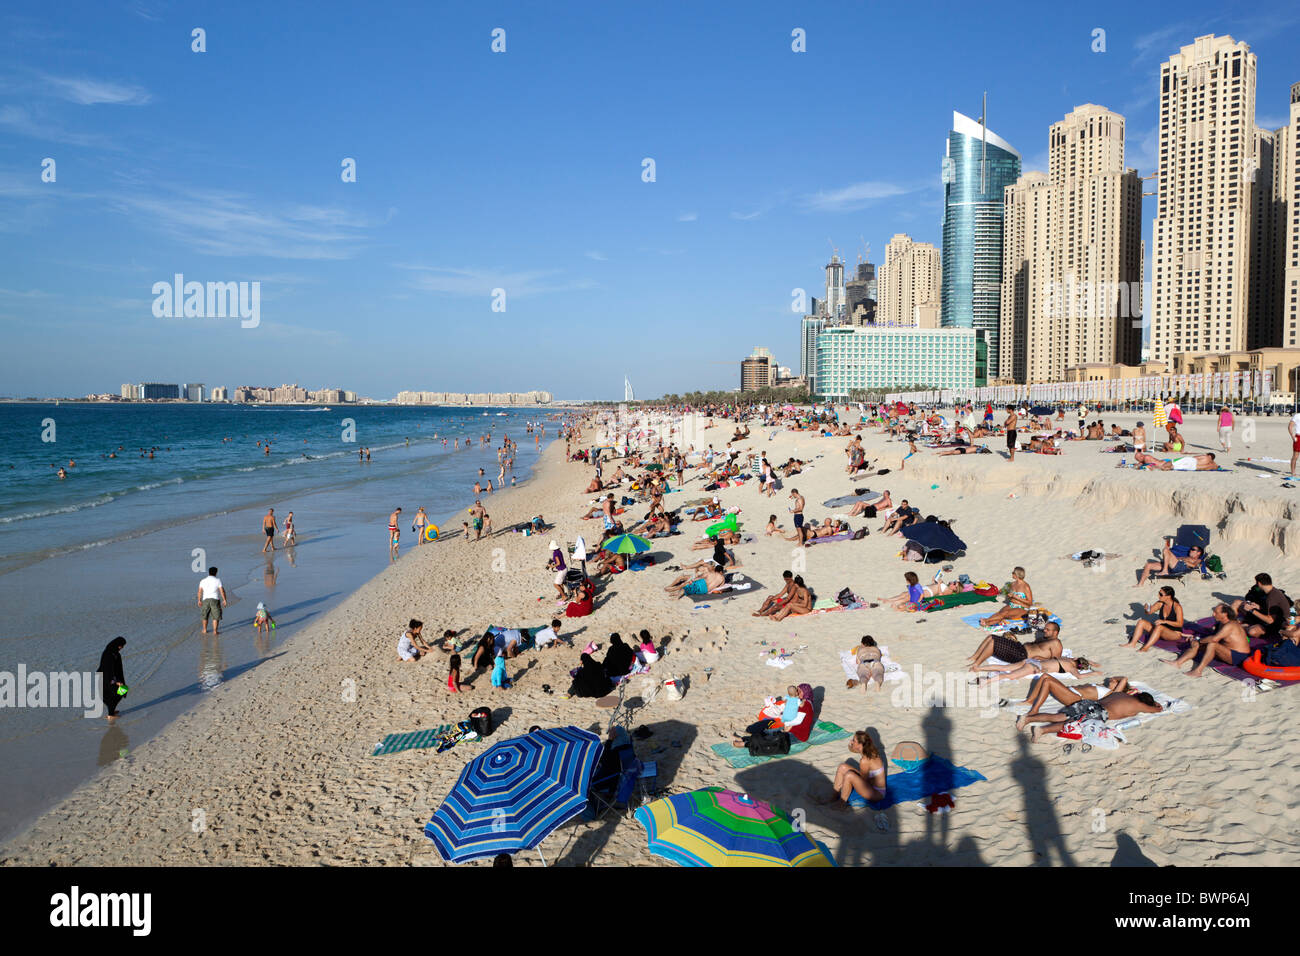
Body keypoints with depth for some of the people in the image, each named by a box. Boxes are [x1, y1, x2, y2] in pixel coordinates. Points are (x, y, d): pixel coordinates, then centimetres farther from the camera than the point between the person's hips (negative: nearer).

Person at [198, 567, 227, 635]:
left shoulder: (203, 581, 5)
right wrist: (224, 600, -3)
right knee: (216, 616, 2)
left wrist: (199, 600, 6)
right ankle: (215, 631, -4)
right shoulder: (217, 580, -4)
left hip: (206, 600, 3)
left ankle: (204, 630, 24)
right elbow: (222, 591, -8)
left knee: (205, 616, 19)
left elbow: (199, 592, 0)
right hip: (215, 600, -3)